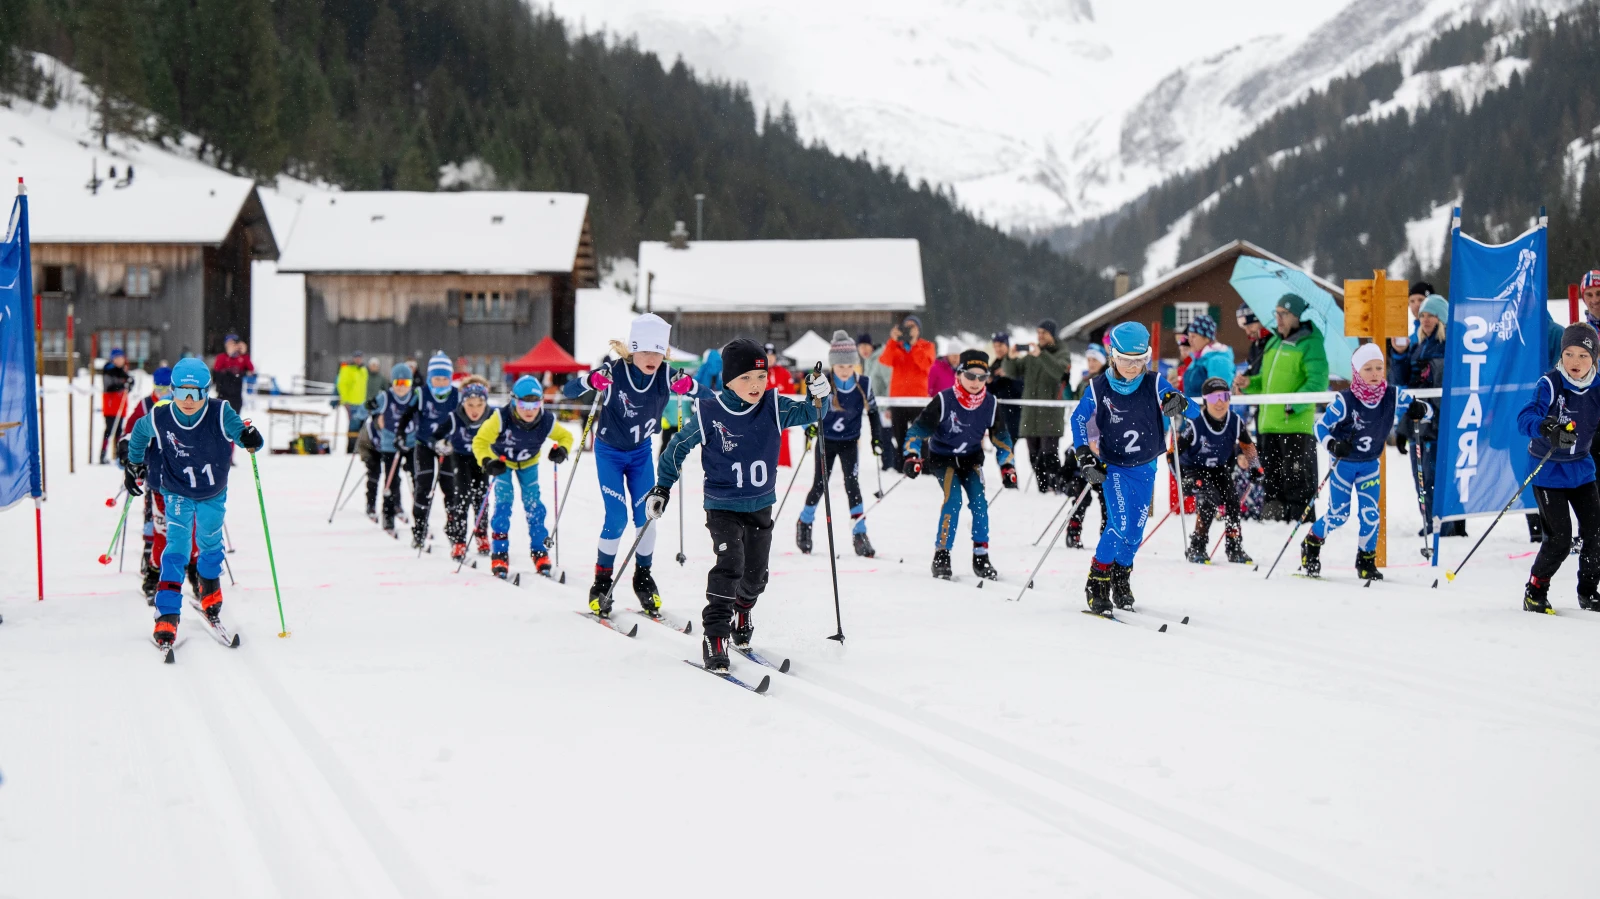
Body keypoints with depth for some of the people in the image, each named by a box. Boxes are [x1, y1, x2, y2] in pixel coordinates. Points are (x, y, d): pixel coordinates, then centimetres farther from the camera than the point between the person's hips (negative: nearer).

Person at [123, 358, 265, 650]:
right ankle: (166, 617, -17)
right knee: (177, 546, -15)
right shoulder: (159, 418, -21)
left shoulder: (220, 414, -25)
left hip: (213, 494, 1)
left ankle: (210, 594, 49)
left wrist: (250, 436, -51)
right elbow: (139, 433, 1)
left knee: (210, 544, 19)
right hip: (178, 492, -1)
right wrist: (134, 465, 9)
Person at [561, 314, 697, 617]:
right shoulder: (614, 373, -26)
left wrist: (689, 387, -37)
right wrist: (590, 381, -51)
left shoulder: (666, 376, -18)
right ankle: (602, 578, 7)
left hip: (642, 452, 3)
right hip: (610, 452, -3)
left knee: (646, 515, -1)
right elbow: (567, 392, -29)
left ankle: (643, 576, 18)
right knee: (617, 517, -10)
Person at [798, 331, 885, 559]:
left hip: (850, 442, 1)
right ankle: (804, 523, 31)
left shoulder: (863, 384, -13)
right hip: (826, 440, -1)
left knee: (852, 484, -11)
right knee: (820, 485, 7)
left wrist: (876, 438, 3)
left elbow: (872, 410, 2)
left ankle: (859, 534, -9)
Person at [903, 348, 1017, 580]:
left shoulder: (990, 404, -11)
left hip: (971, 457, 3)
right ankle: (941, 555, -15)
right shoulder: (944, 401, -23)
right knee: (953, 498, -23)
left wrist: (1007, 467, -3)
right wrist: (912, 457, -31)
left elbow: (1001, 437, 3)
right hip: (942, 456, -3)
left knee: (979, 500, -15)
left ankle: (981, 557, -4)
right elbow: (918, 429, -18)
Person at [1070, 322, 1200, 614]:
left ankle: (1121, 578, 28)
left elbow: (1195, 412, -12)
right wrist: (1084, 455, -5)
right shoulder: (1099, 388, -12)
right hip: (1114, 467, -2)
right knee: (1121, 523, -18)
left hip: (1145, 469, 2)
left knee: (1136, 529, 5)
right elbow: (1078, 418, 5)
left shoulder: (1155, 384, -11)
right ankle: (1097, 582, -4)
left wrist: (1180, 404, -35)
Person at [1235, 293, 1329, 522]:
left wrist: (1295, 404, -26)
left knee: (1296, 478, -6)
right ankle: (1272, 515, 19)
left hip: (1296, 424, -8)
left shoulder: (1310, 344, -5)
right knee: (1272, 476, 13)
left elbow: (1318, 382, -15)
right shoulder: (1273, 343, 20)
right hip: (1269, 424, 8)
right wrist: (1249, 384, 7)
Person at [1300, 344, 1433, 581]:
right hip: (1343, 463, -3)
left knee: (1370, 514, -4)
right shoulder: (1345, 400, -24)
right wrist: (1332, 445, -35)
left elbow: (1428, 411, -6)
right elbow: (1321, 426, -16)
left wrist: (1420, 410, -31)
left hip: (1370, 465, 3)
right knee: (1339, 514, 0)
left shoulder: (1393, 396, -15)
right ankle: (1311, 544, 27)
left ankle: (1366, 561, 14)